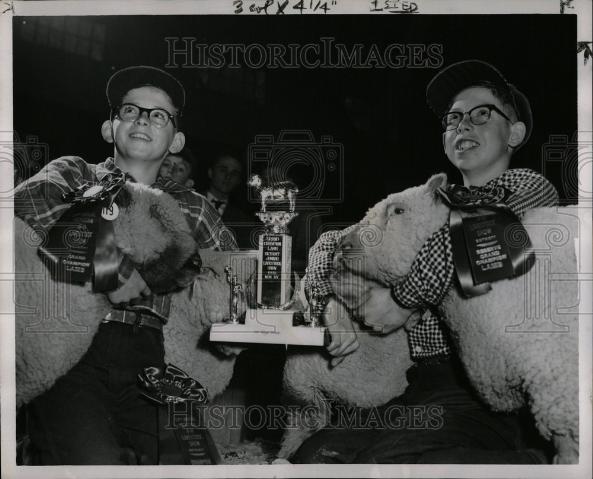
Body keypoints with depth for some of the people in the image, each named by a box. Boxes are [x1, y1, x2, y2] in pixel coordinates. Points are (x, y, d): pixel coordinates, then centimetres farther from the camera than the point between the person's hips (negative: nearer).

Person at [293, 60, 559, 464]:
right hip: (414, 381, 7)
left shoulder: (529, 188, 8)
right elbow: (333, 241, 15)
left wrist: (406, 297, -8)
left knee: (392, 460, -33)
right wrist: (332, 302, -6)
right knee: (314, 455, -16)